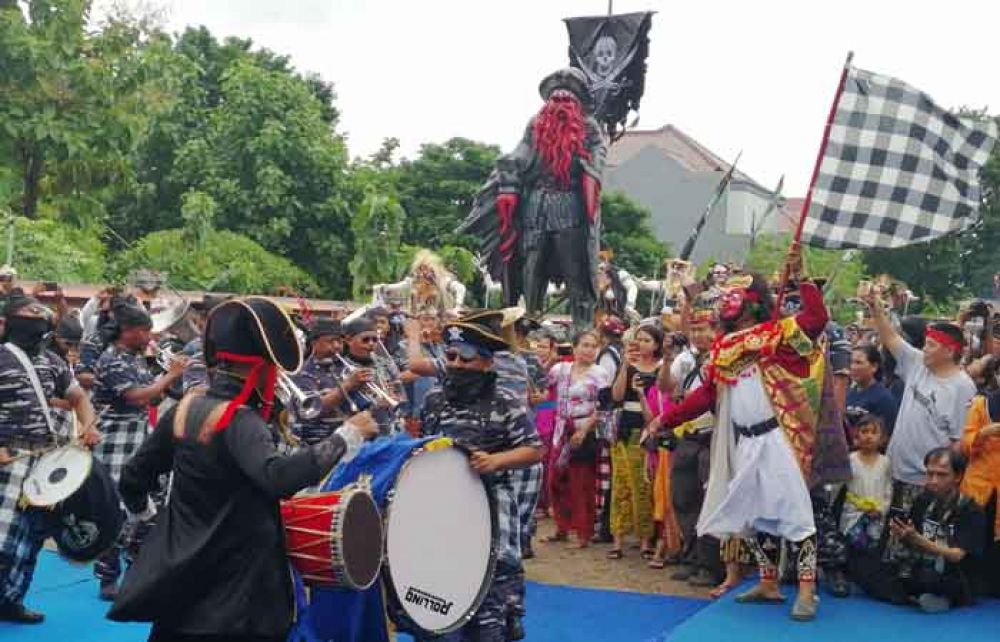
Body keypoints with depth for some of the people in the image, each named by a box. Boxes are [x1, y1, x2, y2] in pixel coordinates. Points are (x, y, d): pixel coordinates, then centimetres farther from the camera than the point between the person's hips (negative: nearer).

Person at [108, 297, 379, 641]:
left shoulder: (186, 407, 2)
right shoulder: (240, 422, -21)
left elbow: (134, 477, 11)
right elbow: (276, 477, -39)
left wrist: (143, 513, 31)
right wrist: (346, 436, -32)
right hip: (234, 594, -8)